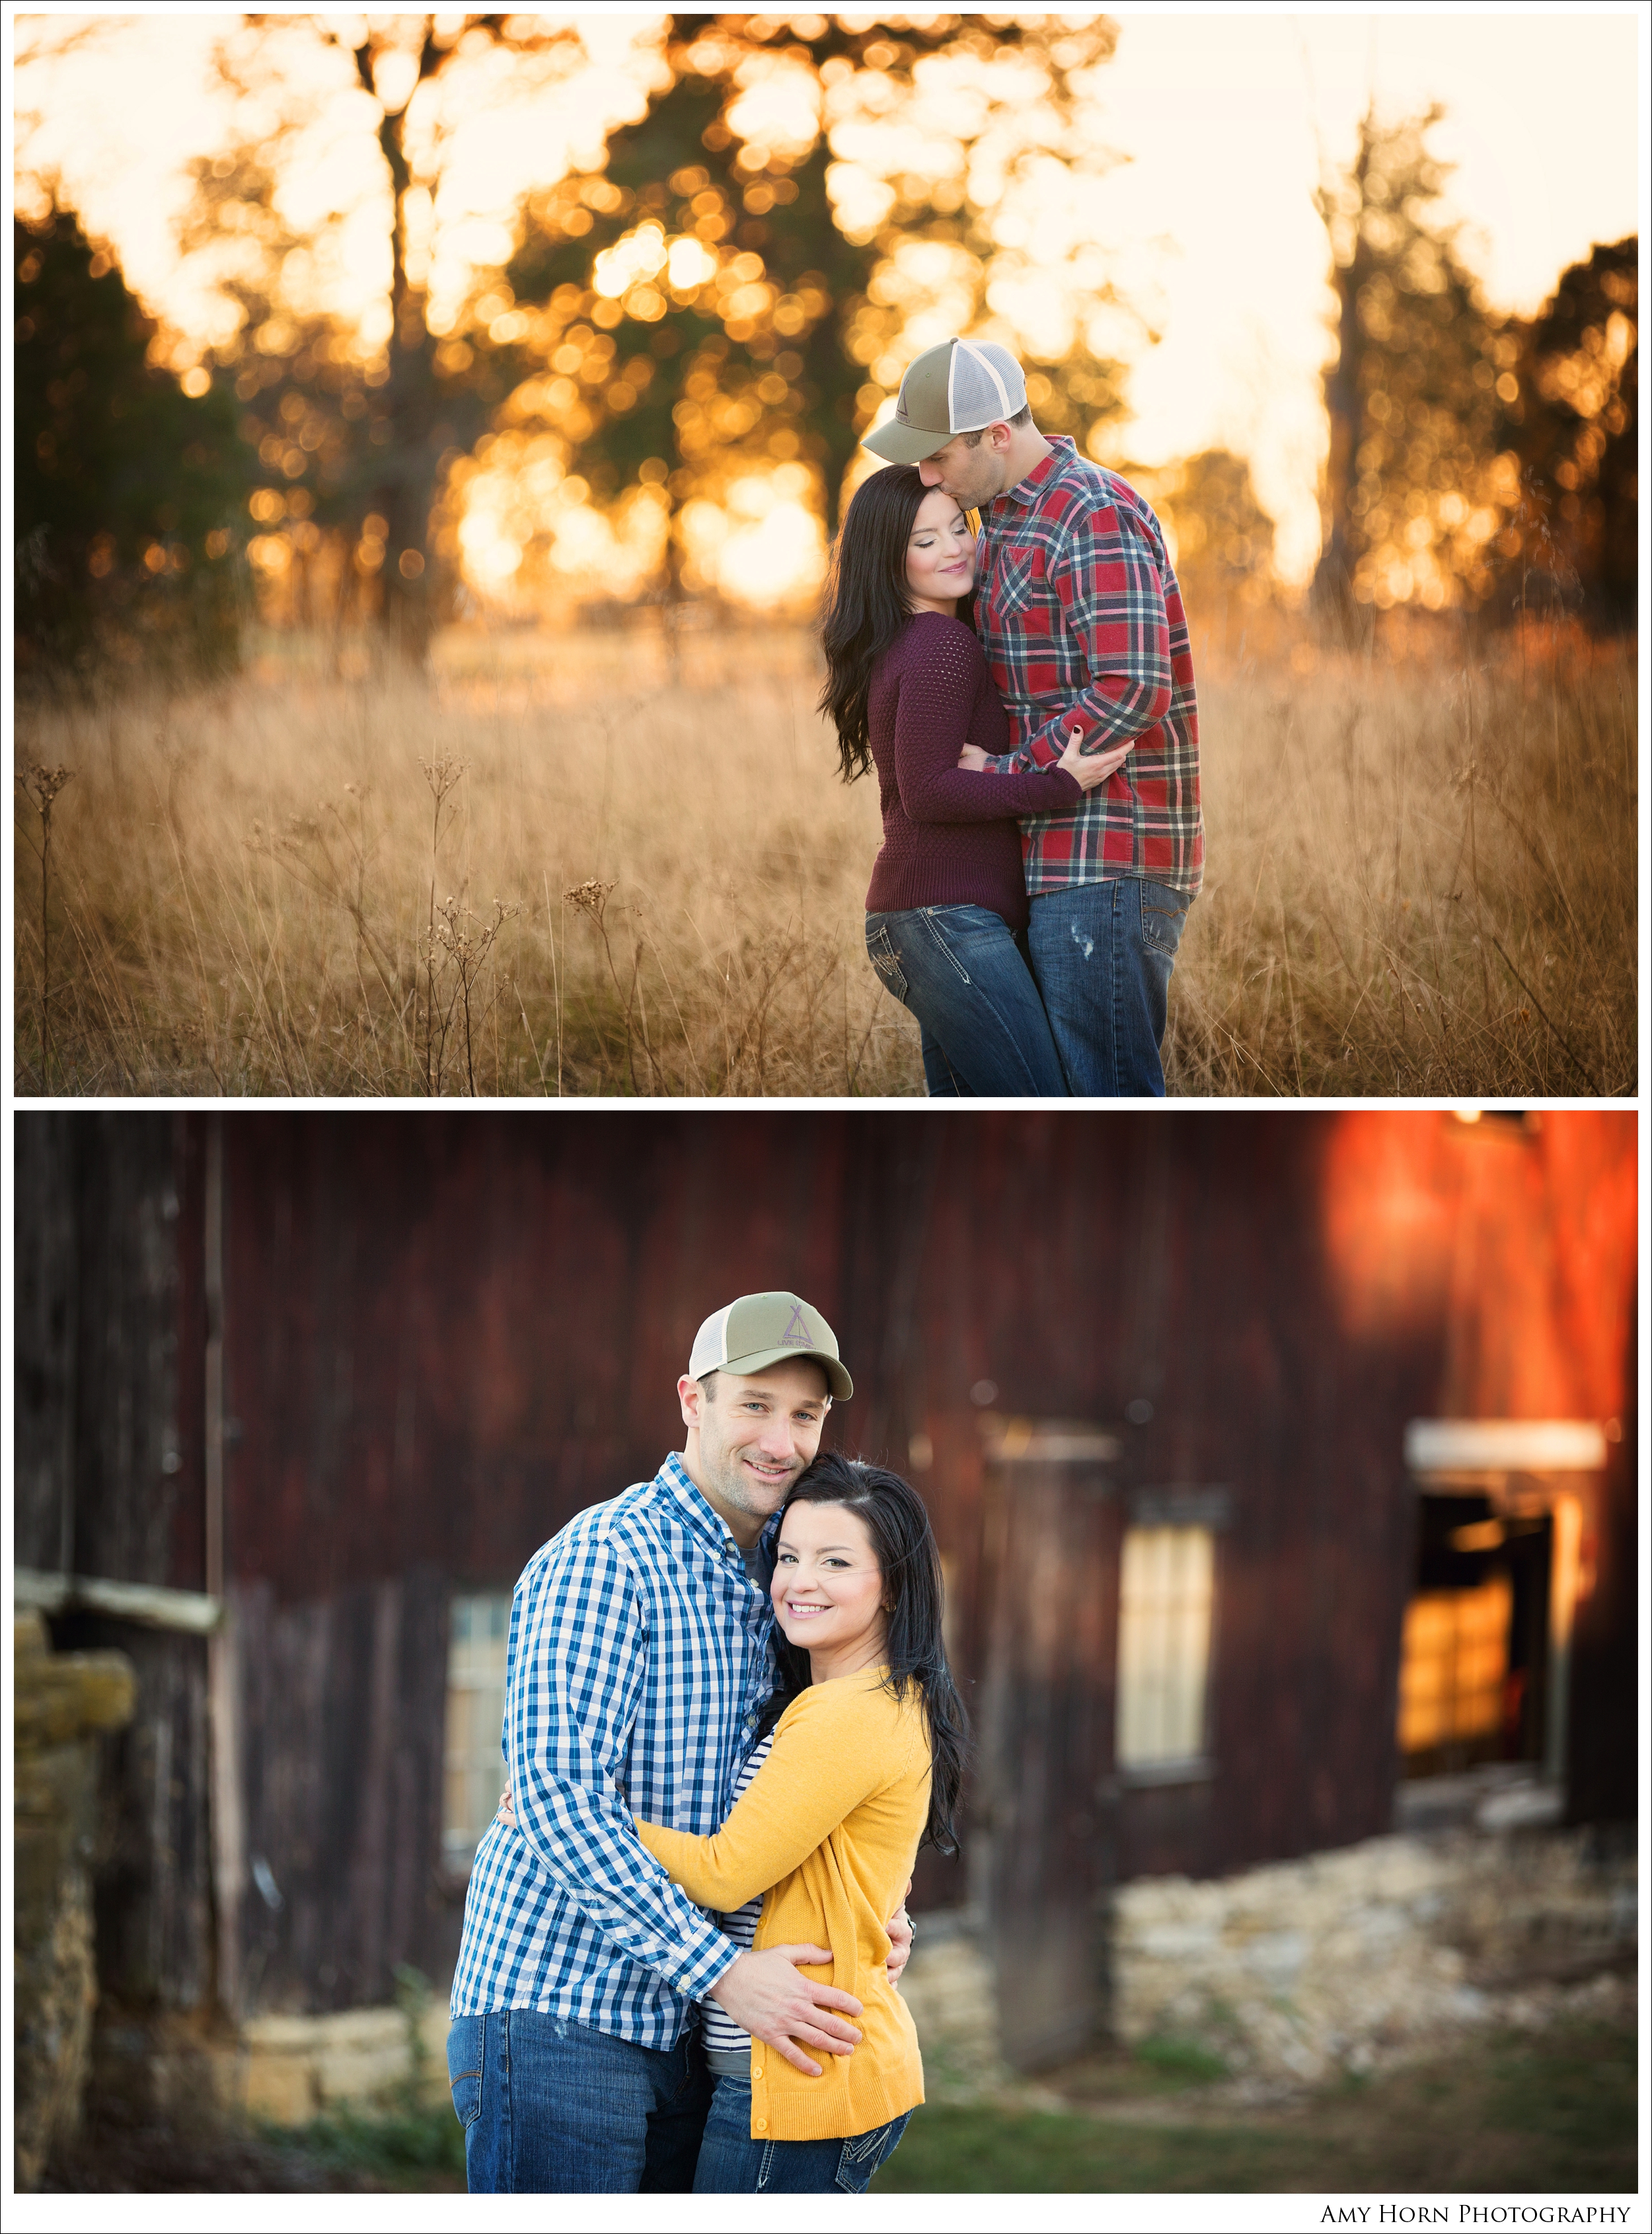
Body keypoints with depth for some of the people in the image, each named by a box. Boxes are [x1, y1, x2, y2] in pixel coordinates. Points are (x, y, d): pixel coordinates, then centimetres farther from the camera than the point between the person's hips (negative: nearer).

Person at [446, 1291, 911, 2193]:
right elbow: (558, 1795, -22)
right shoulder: (601, 1560, -14)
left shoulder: (767, 1580, 13)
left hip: (677, 2022, 8)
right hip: (561, 2012, -8)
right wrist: (724, 1971, -23)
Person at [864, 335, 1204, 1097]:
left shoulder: (1096, 518, -14)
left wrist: (1006, 773, -15)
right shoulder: (1004, 519, 18)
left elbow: (1131, 690, -23)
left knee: (1106, 1091, -10)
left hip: (1108, 863, -10)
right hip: (1057, 858, 10)